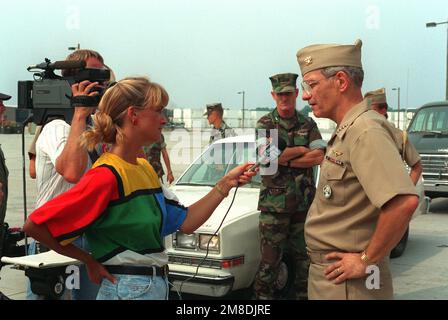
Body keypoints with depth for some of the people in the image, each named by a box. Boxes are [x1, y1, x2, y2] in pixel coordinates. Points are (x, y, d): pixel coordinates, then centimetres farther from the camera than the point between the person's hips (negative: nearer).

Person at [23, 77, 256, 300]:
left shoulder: (145, 169, 8)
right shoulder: (108, 176, -20)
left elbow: (185, 222, 7)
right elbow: (34, 225, -20)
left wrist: (225, 185, 0)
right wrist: (89, 261, -11)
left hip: (157, 286, 8)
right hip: (128, 289, -8)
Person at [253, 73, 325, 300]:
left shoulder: (308, 124, 8)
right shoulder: (265, 124, 0)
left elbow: (319, 157, -6)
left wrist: (285, 159, -12)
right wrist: (302, 149, -8)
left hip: (305, 202, 3)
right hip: (274, 203, -3)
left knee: (305, 256, 11)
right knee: (270, 258, 0)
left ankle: (303, 294, 25)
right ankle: (263, 295, 12)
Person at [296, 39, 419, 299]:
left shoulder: (365, 131, -21)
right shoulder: (347, 132, 10)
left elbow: (404, 201, -34)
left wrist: (367, 259, -24)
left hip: (347, 280, -9)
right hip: (329, 272, 9)